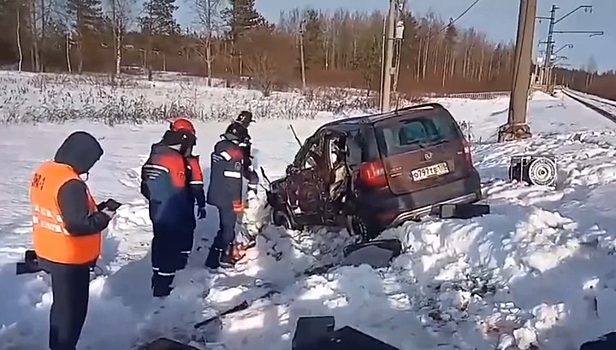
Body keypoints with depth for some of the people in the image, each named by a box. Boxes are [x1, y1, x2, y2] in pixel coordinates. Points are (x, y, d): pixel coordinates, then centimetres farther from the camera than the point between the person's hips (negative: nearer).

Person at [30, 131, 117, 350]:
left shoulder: (44, 172, 2)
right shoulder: (70, 184, -28)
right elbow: (78, 225, -29)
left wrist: (95, 209, 4)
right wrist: (105, 215, -14)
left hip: (50, 253, 10)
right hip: (70, 259, -10)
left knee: (62, 304, 26)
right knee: (72, 308, 8)